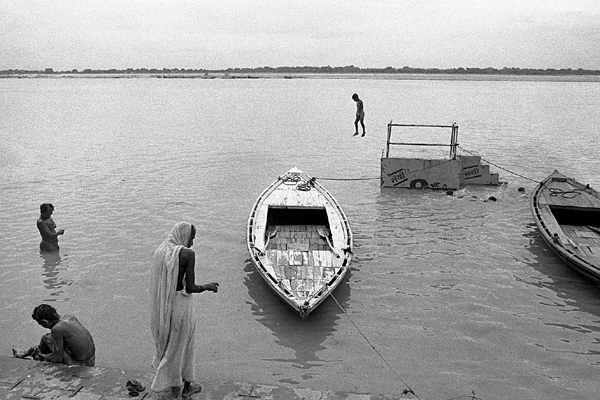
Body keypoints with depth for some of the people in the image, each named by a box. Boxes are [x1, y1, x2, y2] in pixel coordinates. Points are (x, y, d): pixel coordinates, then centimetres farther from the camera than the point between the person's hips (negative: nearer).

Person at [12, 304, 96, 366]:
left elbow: (58, 358, -13)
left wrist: (41, 356, 5)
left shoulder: (57, 329, -19)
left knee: (46, 339, 0)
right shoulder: (69, 317, 3)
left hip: (80, 365, -8)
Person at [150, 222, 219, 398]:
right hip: (180, 303, -6)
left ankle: (173, 380, 39)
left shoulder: (159, 251, 1)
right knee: (183, 344, 12)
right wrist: (208, 287, -1)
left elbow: (156, 283, 7)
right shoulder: (188, 254, -18)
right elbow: (190, 288, -19)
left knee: (167, 341, 24)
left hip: (162, 304, 6)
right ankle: (187, 385, 29)